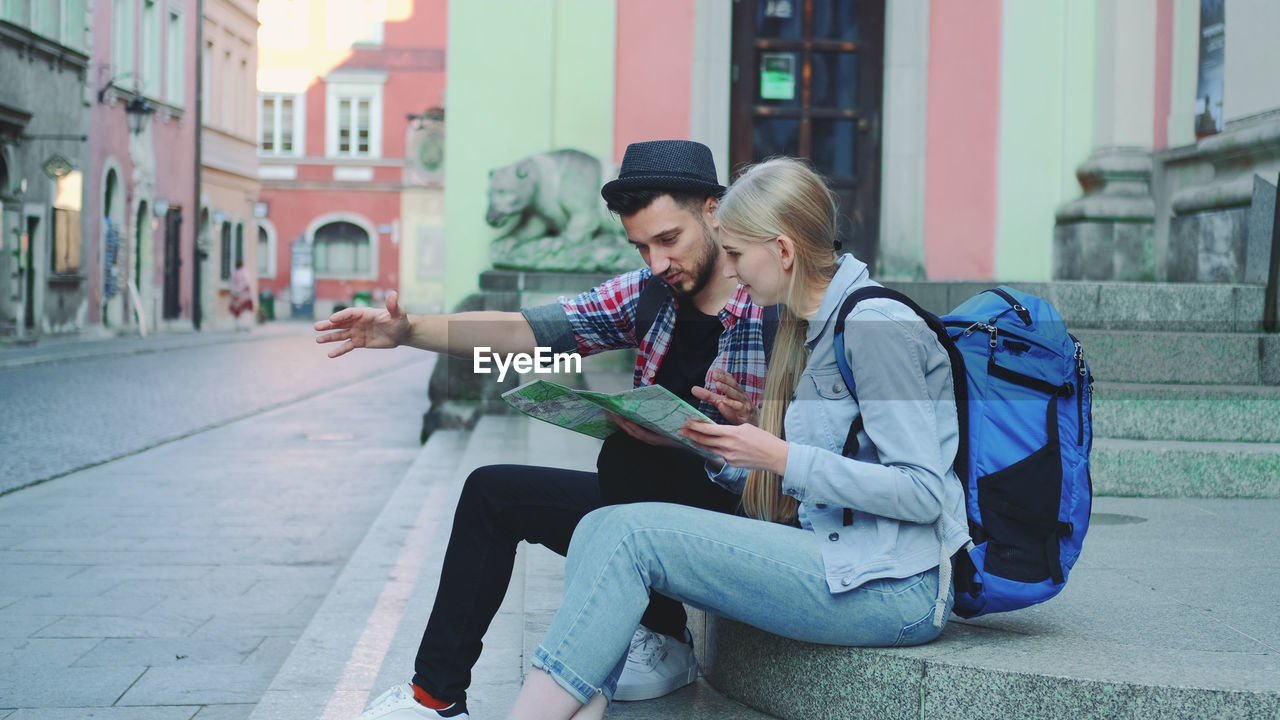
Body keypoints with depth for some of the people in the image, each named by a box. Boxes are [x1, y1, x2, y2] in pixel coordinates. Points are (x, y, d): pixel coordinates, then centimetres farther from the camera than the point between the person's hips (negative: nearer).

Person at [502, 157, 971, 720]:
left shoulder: (876, 325, -12)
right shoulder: (814, 326, 16)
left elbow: (923, 493, -18)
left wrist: (779, 457, -18)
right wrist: (708, 446, 3)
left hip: (894, 587, -9)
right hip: (833, 556, 9)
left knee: (635, 533, -20)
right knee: (600, 527, -6)